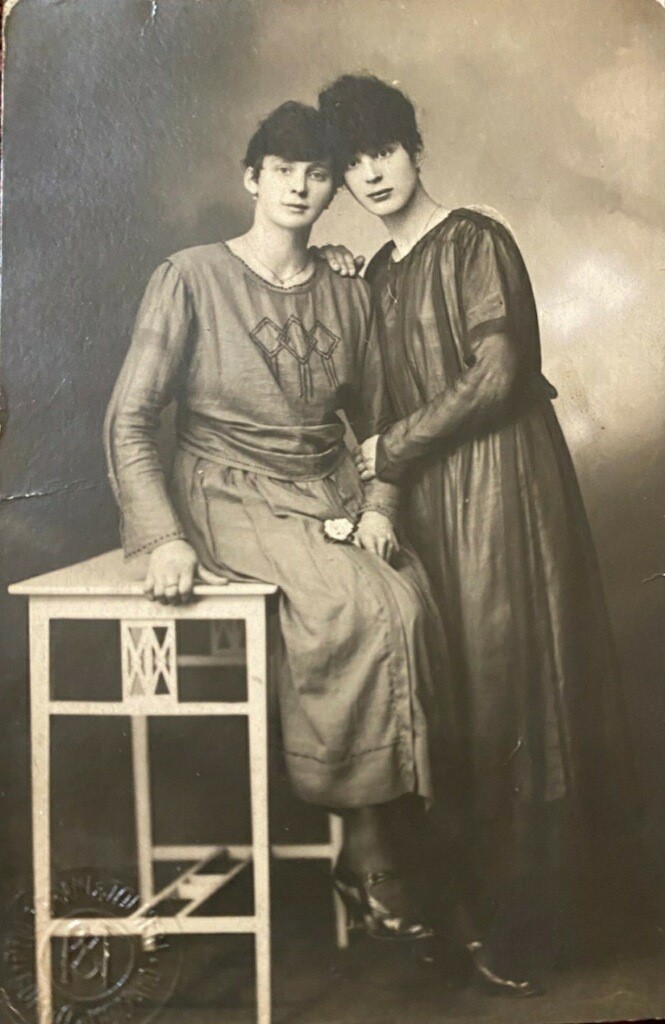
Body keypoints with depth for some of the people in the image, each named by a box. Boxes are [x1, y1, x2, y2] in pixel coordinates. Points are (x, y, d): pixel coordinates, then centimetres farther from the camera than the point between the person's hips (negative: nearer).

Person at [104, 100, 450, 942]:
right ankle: (365, 849, -13)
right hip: (232, 496, -4)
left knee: (411, 610, -25)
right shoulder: (192, 278, -2)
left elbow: (375, 422, 16)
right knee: (354, 610, -30)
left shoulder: (347, 297, 12)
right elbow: (128, 421, -6)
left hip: (333, 496, 5)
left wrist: (377, 506, -3)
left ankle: (376, 844, -12)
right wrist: (163, 536, -18)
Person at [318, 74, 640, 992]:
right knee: (447, 692, 7)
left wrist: (390, 448, -8)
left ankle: (518, 933, 7)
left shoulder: (475, 241, -4)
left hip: (497, 482, -7)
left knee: (508, 686, -4)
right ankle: (471, 899, 19)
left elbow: (497, 374, -13)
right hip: (426, 496, 7)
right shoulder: (379, 273, 17)